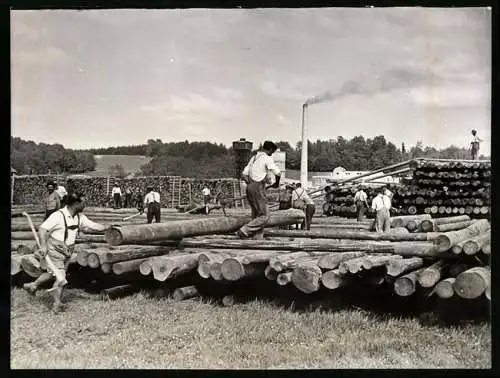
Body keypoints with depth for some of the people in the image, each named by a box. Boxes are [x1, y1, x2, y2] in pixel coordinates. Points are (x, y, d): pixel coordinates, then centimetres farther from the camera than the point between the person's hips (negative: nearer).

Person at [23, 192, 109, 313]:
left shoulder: (80, 217, 2)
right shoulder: (58, 216, -20)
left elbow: (92, 225, 5)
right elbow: (42, 229, -21)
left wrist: (108, 228, -1)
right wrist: (43, 245, -31)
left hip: (67, 252, 7)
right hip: (55, 250, -7)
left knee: (52, 274, 19)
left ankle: (32, 285, 42)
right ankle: (57, 304, 8)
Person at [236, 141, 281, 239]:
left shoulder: (253, 158, 18)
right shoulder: (268, 159, -6)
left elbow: (243, 175, 17)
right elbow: (278, 173, -16)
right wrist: (276, 184, 3)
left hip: (249, 187, 9)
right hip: (258, 188, -9)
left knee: (256, 215, 12)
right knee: (264, 216, -5)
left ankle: (258, 238, 10)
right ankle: (243, 232, -10)